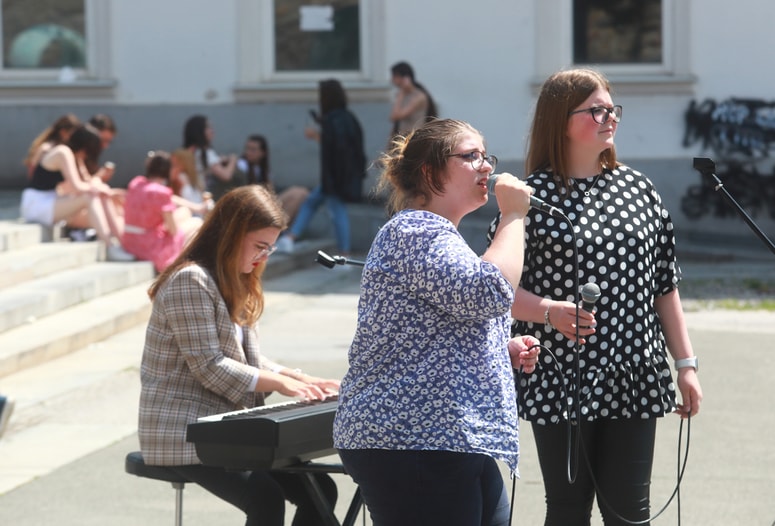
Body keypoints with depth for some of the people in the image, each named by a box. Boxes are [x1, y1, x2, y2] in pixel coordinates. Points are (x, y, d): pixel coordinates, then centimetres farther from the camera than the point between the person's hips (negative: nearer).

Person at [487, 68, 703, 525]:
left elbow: (665, 285, 13)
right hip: (562, 380, -3)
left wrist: (686, 365, 9)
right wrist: (550, 311, -23)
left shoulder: (638, 188, 10)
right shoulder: (531, 195, -4)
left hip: (633, 379, 4)